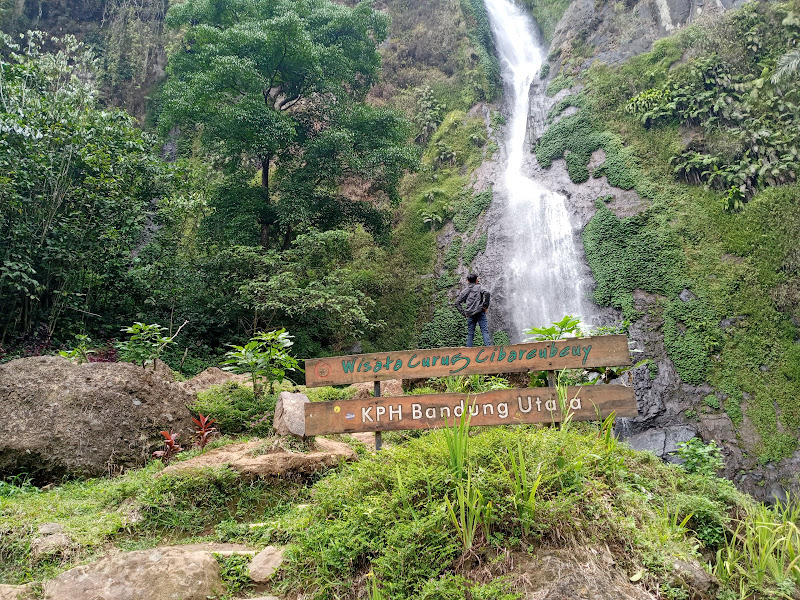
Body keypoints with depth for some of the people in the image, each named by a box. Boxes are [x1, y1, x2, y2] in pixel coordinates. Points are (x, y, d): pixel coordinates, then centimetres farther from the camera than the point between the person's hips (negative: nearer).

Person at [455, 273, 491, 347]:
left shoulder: (465, 290, 16)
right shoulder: (479, 287, 7)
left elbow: (457, 302, 13)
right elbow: (486, 292, -14)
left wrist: (463, 312, 12)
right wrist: (485, 306, -8)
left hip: (470, 314, 3)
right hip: (480, 312, -3)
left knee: (470, 334, 5)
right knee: (485, 330, -6)